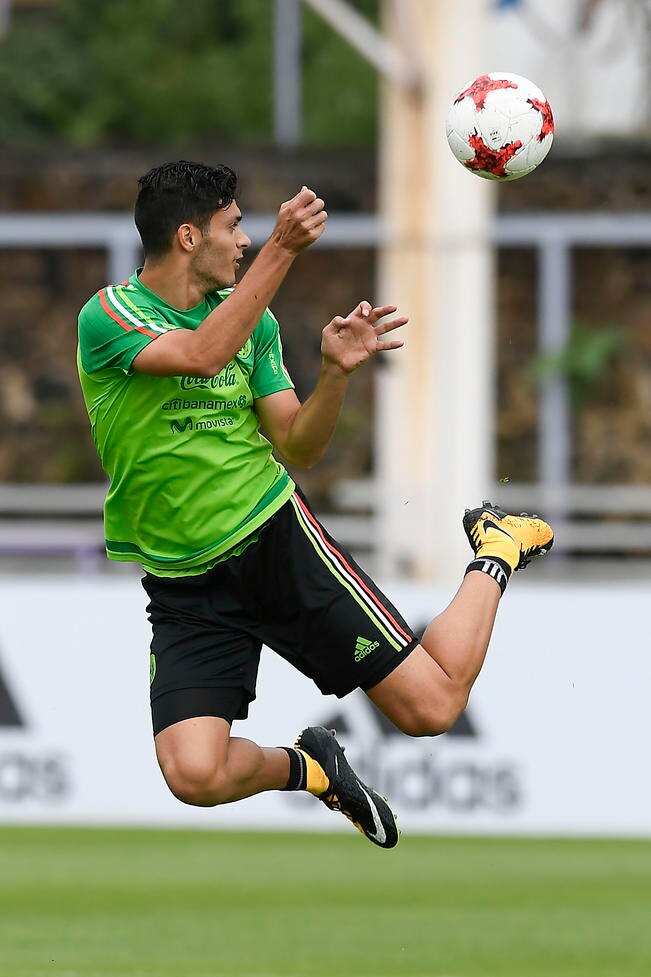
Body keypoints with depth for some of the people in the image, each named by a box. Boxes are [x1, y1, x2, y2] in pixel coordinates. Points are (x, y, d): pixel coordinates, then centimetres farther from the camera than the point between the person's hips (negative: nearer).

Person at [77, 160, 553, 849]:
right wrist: (282, 249, -32)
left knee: (432, 707, -5)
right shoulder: (109, 315, -9)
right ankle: (309, 767, 12)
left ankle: (497, 550, 25)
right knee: (195, 775, -24)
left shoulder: (253, 321, 8)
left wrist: (336, 372, -12)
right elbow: (201, 354, -28)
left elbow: (298, 450, 7)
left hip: (277, 539, 2)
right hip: (183, 582, -2)